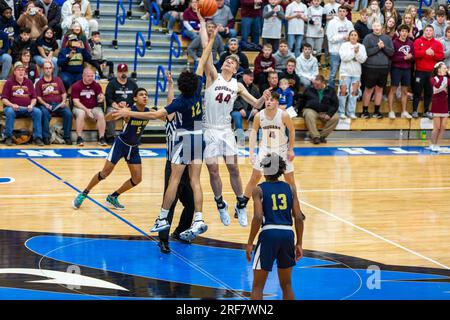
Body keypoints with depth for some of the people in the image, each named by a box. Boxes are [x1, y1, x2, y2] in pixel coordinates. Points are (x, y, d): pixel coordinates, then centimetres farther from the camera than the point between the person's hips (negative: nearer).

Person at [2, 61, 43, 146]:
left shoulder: (29, 82, 13)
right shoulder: (9, 82, 4)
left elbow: (34, 98, 14)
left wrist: (31, 105, -9)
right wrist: (12, 105, -18)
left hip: (27, 108, 3)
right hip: (12, 107, -3)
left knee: (38, 112, -25)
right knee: (10, 112, -37)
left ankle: (37, 137, -19)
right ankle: (8, 137, -23)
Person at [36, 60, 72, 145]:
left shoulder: (58, 80, 20)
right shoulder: (39, 83, 15)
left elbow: (64, 93, 17)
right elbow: (38, 97, 7)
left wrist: (63, 101, -3)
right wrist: (45, 104, -10)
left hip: (58, 104, 2)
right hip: (46, 105, -2)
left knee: (68, 113, -28)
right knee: (45, 113, -37)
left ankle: (67, 137, -18)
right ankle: (46, 137, -30)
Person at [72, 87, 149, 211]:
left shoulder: (148, 112, -11)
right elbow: (107, 118, -31)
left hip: (134, 148, 5)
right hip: (120, 144, -5)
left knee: (137, 179, 2)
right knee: (105, 173, -3)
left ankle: (112, 197, 19)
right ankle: (83, 194, 15)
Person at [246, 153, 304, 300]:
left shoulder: (259, 190, 0)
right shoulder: (289, 188, 10)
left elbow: (258, 217, -13)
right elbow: (299, 218, 4)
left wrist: (250, 243, -6)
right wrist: (299, 243, 11)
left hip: (269, 234, -4)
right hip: (288, 234, 4)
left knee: (257, 286, 7)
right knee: (286, 285, 19)